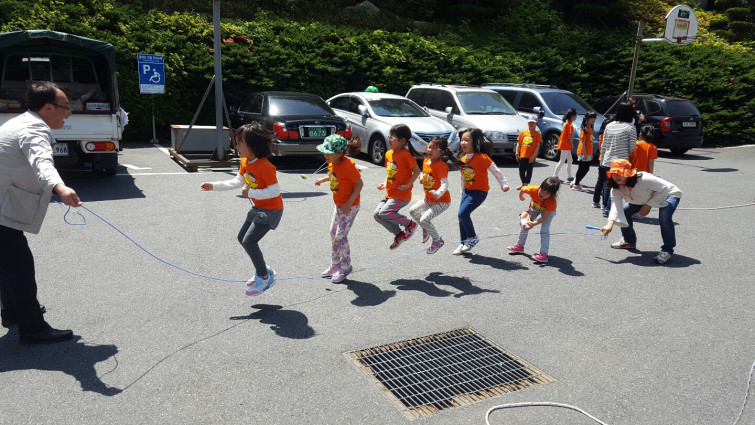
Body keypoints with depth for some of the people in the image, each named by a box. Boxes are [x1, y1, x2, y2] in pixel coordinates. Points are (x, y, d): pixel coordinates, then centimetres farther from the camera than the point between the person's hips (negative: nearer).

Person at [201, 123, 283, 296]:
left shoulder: (265, 166, -26)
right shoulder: (245, 162, 3)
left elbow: (275, 190, -28)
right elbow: (237, 182, 14)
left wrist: (251, 192, -26)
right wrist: (214, 186, 8)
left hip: (271, 210, -10)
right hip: (258, 208, 10)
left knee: (249, 241, -14)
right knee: (242, 238, 14)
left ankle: (265, 277, 3)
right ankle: (263, 269, 27)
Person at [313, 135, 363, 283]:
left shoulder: (347, 165, -26)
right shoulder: (333, 163, -1)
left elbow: (360, 183, -21)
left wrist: (349, 203, -25)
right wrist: (323, 180, 5)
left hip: (350, 205, -9)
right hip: (339, 204, 9)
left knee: (341, 235, -8)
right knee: (333, 233, 13)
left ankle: (346, 267, 8)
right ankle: (335, 263, 29)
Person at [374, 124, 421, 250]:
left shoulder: (405, 154, -15)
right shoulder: (388, 154, 9)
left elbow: (417, 171, -14)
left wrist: (408, 185, -20)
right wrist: (385, 183, 7)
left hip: (401, 194, -9)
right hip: (390, 193, 9)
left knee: (384, 213, -21)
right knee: (377, 214, 3)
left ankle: (410, 224, 2)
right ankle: (399, 234, 17)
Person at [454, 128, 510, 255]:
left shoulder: (482, 157, -19)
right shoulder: (462, 158, 4)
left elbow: (495, 170, -14)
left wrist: (504, 184, -18)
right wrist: (463, 192, 19)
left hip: (480, 191, -7)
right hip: (467, 191, 8)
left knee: (463, 213, -18)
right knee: (462, 215, 5)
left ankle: (473, 237, 4)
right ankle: (464, 243, 19)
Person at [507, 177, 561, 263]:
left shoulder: (552, 202, -41)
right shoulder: (533, 190, -36)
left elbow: (545, 217, -38)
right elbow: (523, 189, -13)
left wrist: (533, 224, -49)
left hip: (548, 211, -4)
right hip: (534, 208, 4)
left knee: (545, 229, -22)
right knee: (523, 222, 3)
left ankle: (544, 254, -23)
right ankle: (520, 246, 23)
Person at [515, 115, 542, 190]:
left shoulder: (537, 134, -2)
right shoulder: (523, 132, 8)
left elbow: (538, 146, -6)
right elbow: (519, 143, 10)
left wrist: (533, 156, -14)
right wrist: (517, 153, 1)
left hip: (531, 156, -4)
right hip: (522, 155, 4)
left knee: (529, 170, 2)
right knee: (521, 170, 10)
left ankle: (526, 184, 7)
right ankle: (523, 183, 26)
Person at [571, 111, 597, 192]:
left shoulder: (591, 129, 14)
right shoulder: (585, 129, -12)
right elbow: (582, 142, -17)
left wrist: (591, 154, 18)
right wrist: (584, 154, -21)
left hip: (588, 153, 9)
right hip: (583, 153, -9)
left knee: (586, 169, 11)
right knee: (582, 169, -3)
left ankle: (576, 182, 21)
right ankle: (576, 185, 6)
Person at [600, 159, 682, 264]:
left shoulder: (644, 179, -39)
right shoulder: (616, 189, -20)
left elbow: (664, 189, -28)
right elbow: (616, 207, -32)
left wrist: (648, 206, -29)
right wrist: (610, 224, -48)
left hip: (668, 195, -7)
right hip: (644, 199, 7)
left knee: (664, 217, -34)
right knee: (624, 211, -2)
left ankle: (667, 250, -17)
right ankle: (629, 241, 20)